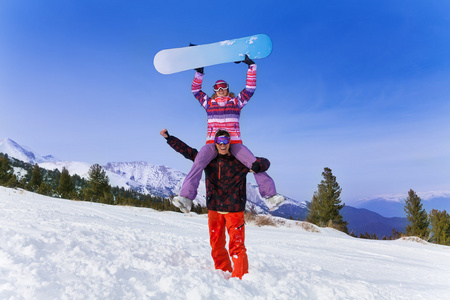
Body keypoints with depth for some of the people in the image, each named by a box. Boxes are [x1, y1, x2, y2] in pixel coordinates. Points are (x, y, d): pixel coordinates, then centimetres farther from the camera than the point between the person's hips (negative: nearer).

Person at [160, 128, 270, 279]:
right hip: (214, 209, 4)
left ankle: (240, 278, 5)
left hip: (234, 210, -3)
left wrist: (256, 166, -23)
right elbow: (186, 150, 13)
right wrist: (168, 137, 10)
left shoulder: (240, 161, -3)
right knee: (216, 246, 11)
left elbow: (265, 162, 0)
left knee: (236, 246, -6)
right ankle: (223, 274, 27)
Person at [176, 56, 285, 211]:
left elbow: (250, 88, 12)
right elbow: (195, 90, 17)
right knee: (198, 163, -25)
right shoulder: (209, 102, 19)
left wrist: (251, 66, 9)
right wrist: (199, 72, 7)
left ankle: (270, 195, -12)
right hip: (212, 143, 0)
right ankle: (186, 197, -27)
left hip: (234, 143, 0)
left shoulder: (236, 101, 16)